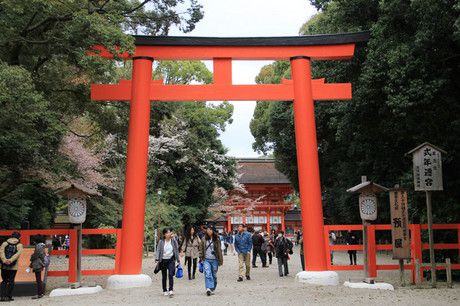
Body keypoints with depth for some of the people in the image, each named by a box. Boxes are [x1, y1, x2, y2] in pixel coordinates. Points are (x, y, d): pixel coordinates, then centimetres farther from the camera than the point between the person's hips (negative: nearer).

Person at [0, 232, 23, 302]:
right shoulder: (19, 245, 3)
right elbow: (18, 254, -15)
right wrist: (11, 260, -23)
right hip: (13, 267, -2)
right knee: (11, 281, 6)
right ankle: (9, 296, 4)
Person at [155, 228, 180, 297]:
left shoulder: (174, 241, 0)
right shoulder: (161, 242, -3)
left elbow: (176, 250, 8)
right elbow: (158, 250, -5)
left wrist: (178, 259, 9)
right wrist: (157, 258, -18)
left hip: (171, 260, -1)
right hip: (163, 260, 1)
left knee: (170, 274, -14)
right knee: (164, 276, 10)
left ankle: (171, 290, -14)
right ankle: (165, 290, 23)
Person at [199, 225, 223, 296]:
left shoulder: (217, 240, 0)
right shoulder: (204, 240, 5)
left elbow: (219, 250, 2)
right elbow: (201, 250, 11)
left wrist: (220, 260, 0)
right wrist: (201, 259, 6)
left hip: (214, 260, 0)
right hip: (206, 260, 0)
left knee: (214, 275, 8)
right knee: (207, 274, -15)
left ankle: (213, 289, 21)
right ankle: (208, 289, -21)